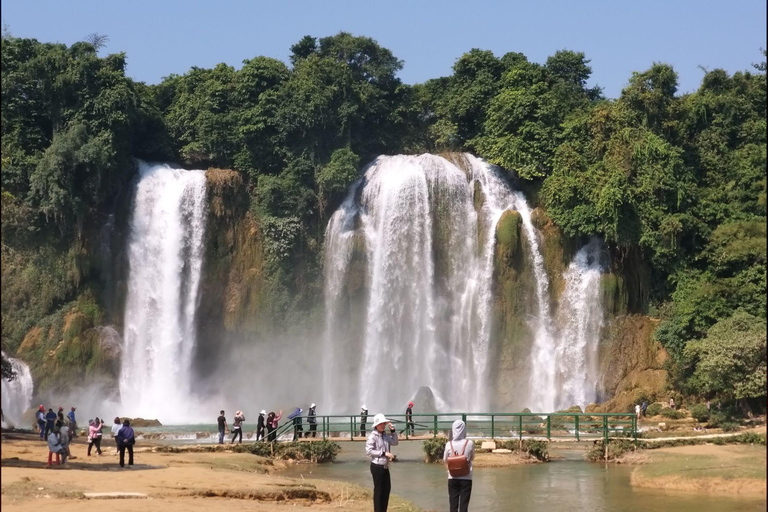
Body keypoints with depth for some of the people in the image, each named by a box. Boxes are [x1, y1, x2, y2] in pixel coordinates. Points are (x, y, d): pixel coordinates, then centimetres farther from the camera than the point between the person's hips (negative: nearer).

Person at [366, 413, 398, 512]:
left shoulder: (385, 435, 8)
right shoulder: (372, 436, -14)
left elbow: (394, 443, 11)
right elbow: (368, 451, -20)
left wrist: (393, 431, -1)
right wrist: (384, 453, -21)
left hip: (385, 466, 8)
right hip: (377, 466, -8)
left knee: (387, 489, 14)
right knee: (378, 490, -1)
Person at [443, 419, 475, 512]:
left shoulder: (449, 444, -6)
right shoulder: (470, 443, -8)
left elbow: (445, 462, 6)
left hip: (453, 478, 1)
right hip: (466, 478, -1)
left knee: (453, 504, 8)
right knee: (464, 504, 3)